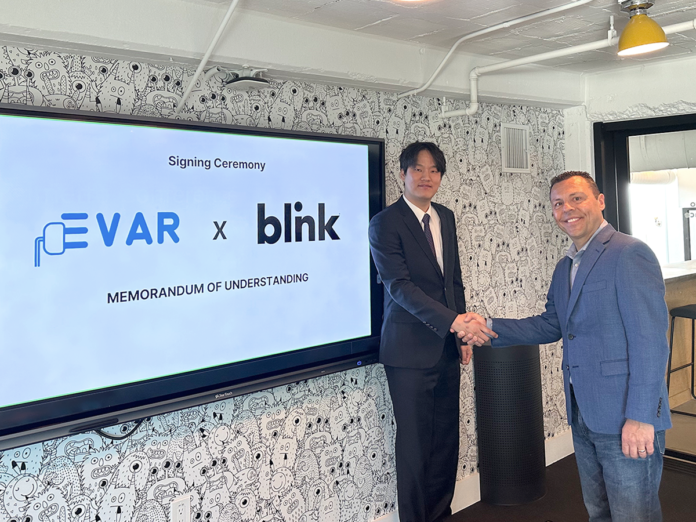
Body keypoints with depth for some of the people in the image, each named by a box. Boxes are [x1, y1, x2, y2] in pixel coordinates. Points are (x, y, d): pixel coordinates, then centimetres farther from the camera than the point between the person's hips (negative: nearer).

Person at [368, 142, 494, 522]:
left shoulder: (446, 218, 11)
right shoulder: (385, 223, -11)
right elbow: (400, 286, -20)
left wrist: (463, 333, 12)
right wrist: (453, 320, -28)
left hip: (447, 345, 6)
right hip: (411, 349, -6)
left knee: (446, 438, 14)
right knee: (414, 444, 4)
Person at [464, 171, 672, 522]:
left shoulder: (630, 253, -14)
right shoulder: (564, 268, 13)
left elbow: (650, 339, -18)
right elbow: (550, 325, 16)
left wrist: (641, 416, -20)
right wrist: (490, 328, 5)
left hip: (626, 418, -8)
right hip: (583, 415, 8)